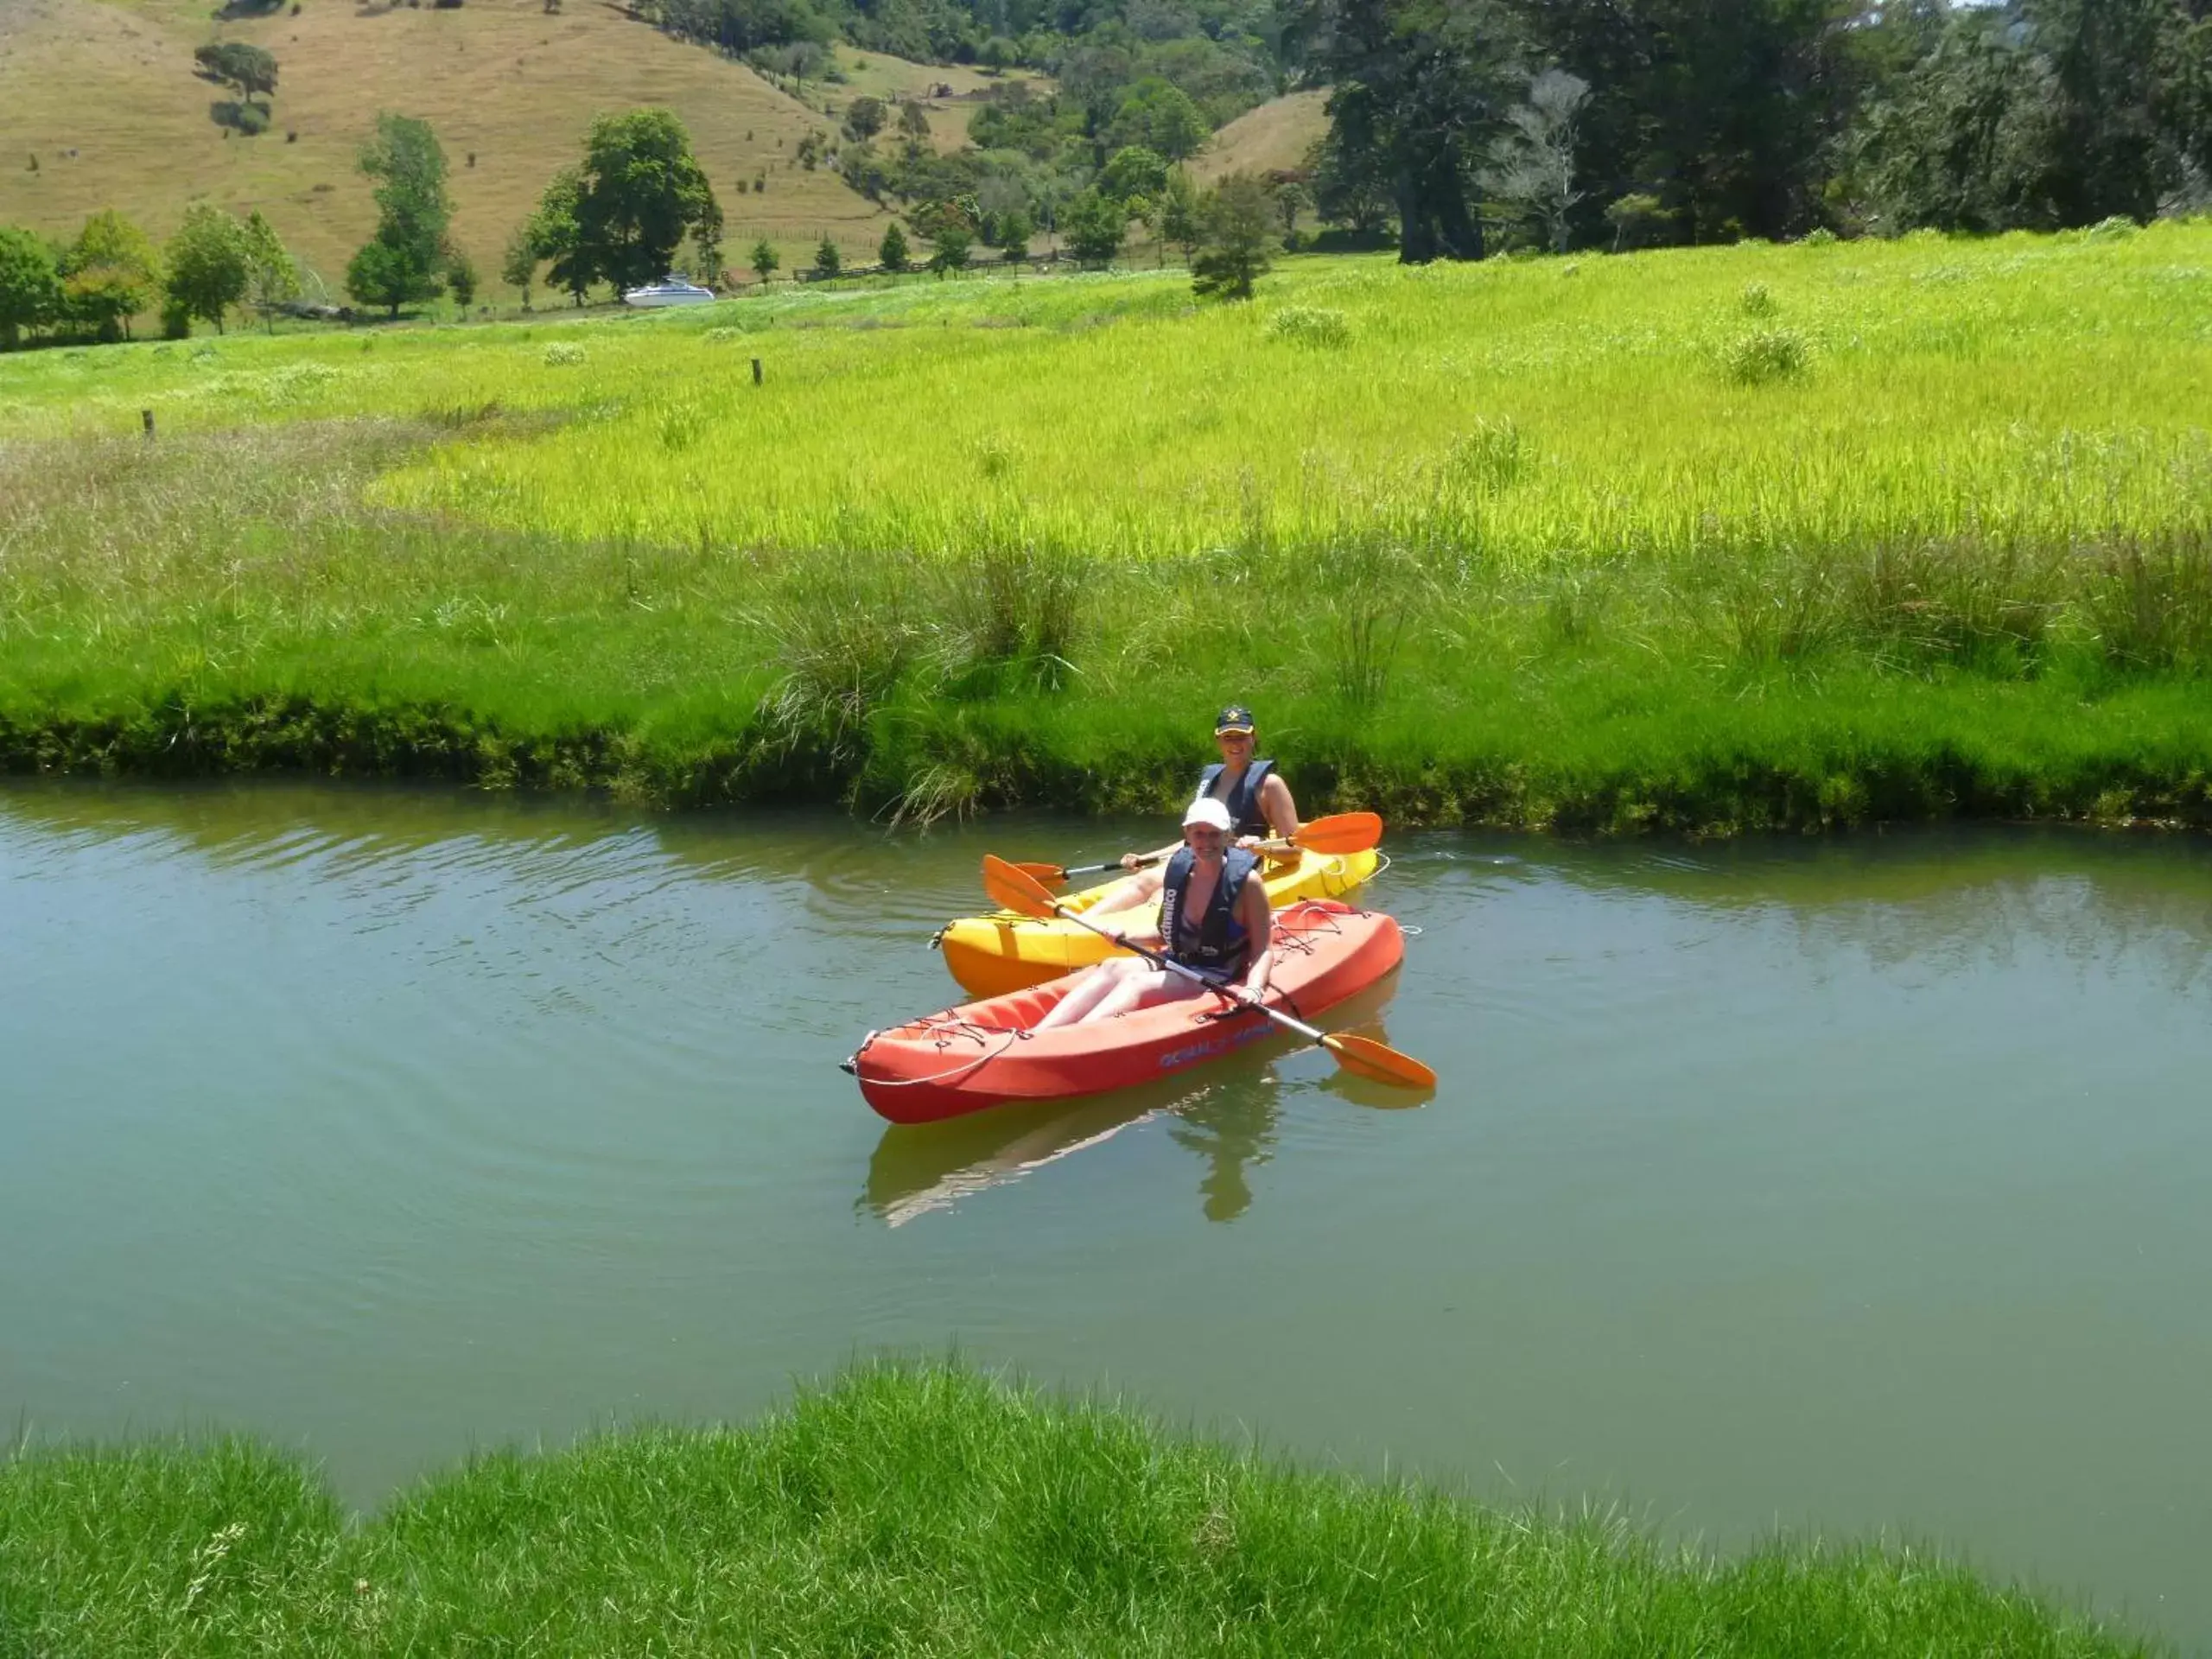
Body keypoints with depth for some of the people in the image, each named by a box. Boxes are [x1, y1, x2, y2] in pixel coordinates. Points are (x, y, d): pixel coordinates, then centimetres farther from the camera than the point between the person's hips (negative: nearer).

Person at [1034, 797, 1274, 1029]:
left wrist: (1253, 989, -29)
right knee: (1112, 969, -19)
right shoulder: (1179, 869, 3)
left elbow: (1264, 951, -11)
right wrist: (1126, 934, 2)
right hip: (1176, 963, 6)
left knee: (1135, 983, -28)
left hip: (1217, 978, -6)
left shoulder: (1246, 881, -12)